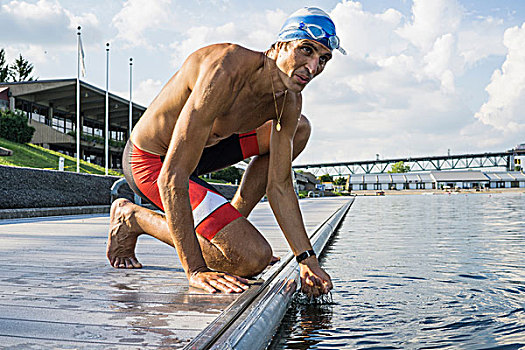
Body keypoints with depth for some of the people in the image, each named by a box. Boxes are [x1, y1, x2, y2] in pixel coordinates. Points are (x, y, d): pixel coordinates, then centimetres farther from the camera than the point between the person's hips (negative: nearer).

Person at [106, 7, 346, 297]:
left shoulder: (290, 100, -7)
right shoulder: (224, 72, -33)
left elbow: (279, 186, -3)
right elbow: (172, 178, -36)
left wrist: (307, 259, -9)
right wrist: (196, 271, -35)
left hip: (197, 148, 9)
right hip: (150, 162, -8)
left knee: (299, 129, 11)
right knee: (253, 258, -18)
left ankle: (232, 224, 12)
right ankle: (132, 218, -1)